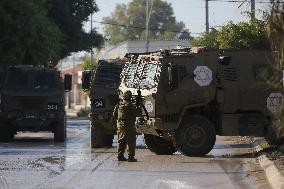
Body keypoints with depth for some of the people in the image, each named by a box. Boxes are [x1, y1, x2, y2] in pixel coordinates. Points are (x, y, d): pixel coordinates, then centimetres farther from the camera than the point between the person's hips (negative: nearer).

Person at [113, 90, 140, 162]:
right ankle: (131, 157, -5)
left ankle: (120, 156, 16)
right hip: (128, 125, -7)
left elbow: (114, 114, 15)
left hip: (120, 124, 7)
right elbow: (135, 113, -10)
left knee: (121, 141, 15)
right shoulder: (129, 105, -14)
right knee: (131, 142, -2)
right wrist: (138, 107, 5)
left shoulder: (119, 104, 8)